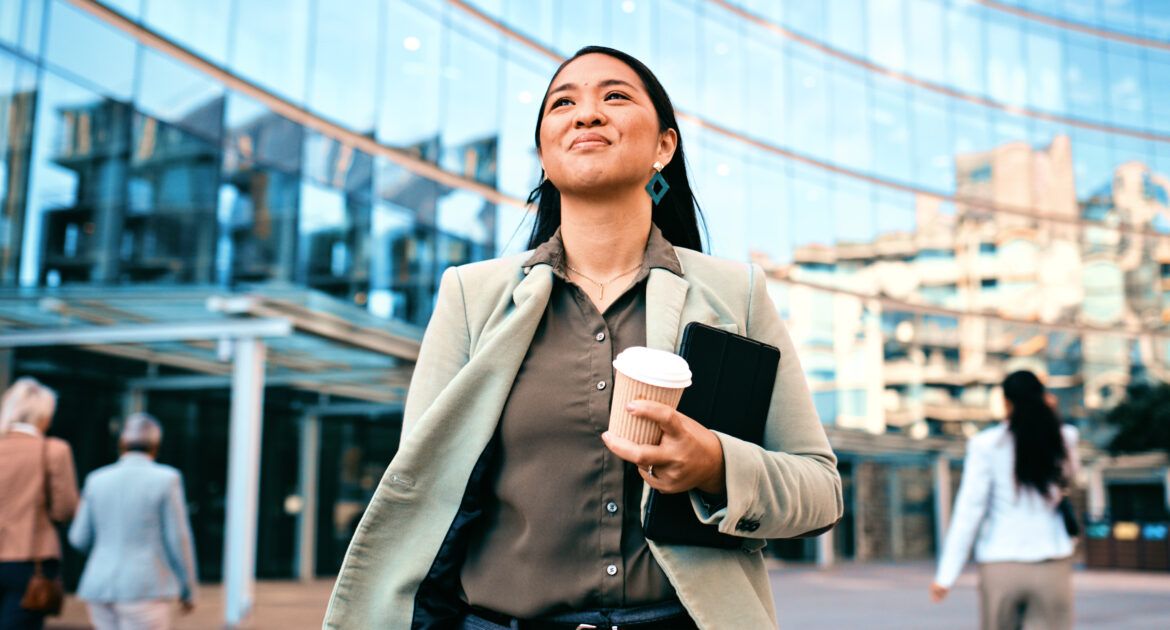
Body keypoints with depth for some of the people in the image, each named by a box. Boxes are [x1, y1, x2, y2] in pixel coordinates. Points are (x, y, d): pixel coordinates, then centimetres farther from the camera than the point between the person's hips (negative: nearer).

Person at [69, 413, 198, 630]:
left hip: (100, 587, 5)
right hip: (146, 588, -5)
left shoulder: (97, 480, 5)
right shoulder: (166, 479, -7)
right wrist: (188, 591, 2)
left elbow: (80, 540, 9)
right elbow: (178, 539, -7)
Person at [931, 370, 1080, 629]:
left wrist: (946, 574, -6)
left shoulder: (986, 444, -5)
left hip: (1001, 564, -1)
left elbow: (969, 509, -9)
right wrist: (1050, 416, 13)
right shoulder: (1065, 440, 2)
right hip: (1052, 566, 1)